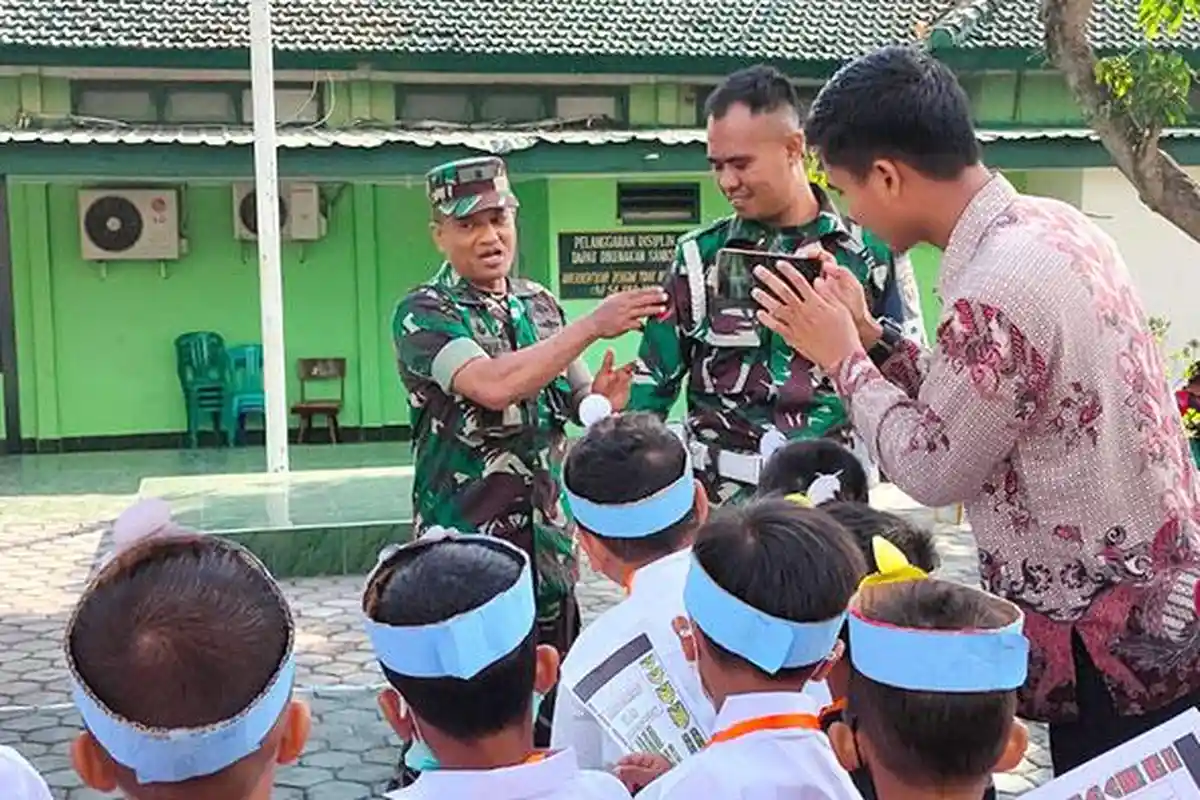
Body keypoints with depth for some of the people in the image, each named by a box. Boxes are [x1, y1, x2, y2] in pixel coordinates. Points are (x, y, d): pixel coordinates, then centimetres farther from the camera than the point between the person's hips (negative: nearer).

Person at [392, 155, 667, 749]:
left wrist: (603, 402, -10)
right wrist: (593, 325, -26)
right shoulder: (423, 315, -9)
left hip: (546, 541, 5)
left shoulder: (540, 305, 9)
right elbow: (492, 385, -26)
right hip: (464, 544, -5)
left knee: (552, 704, 12)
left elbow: (576, 400, 14)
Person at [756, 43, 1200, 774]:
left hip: (1114, 641, -9)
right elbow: (970, 405, 8)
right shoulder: (1052, 222, 1)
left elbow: (936, 468, -18)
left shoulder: (996, 290, -29)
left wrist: (842, 357, -9)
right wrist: (869, 335, 2)